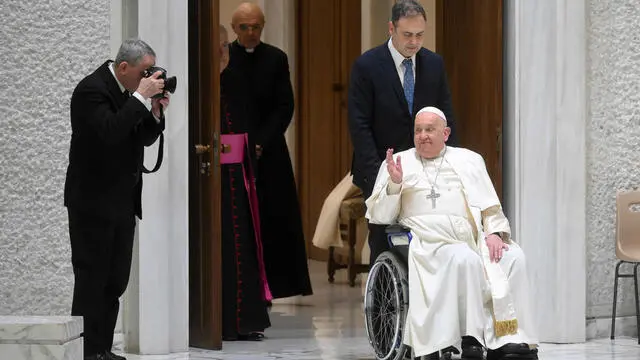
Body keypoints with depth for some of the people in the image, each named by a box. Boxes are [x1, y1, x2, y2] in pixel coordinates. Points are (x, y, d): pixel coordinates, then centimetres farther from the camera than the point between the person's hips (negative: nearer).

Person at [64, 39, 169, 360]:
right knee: (92, 279, -5)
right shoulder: (92, 90, -16)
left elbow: (145, 138, 14)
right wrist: (141, 98, -25)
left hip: (123, 201, 8)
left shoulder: (131, 91, 10)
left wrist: (155, 111, -3)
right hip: (93, 202, -8)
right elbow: (109, 132, -30)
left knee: (116, 280, 9)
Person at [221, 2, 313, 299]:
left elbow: (285, 107, 2)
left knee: (273, 219, -1)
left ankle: (272, 283, 3)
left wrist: (261, 143, -9)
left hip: (268, 152, 1)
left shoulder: (276, 59, 4)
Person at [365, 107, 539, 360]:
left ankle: (511, 339, -29)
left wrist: (495, 232, -4)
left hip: (475, 237, 3)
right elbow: (379, 216, 12)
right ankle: (472, 339, -34)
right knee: (464, 258, -35)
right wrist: (394, 184, -5)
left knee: (513, 257, -26)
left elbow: (490, 207, 17)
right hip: (431, 241, -3)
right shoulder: (399, 162, 18)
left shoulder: (469, 160, 25)